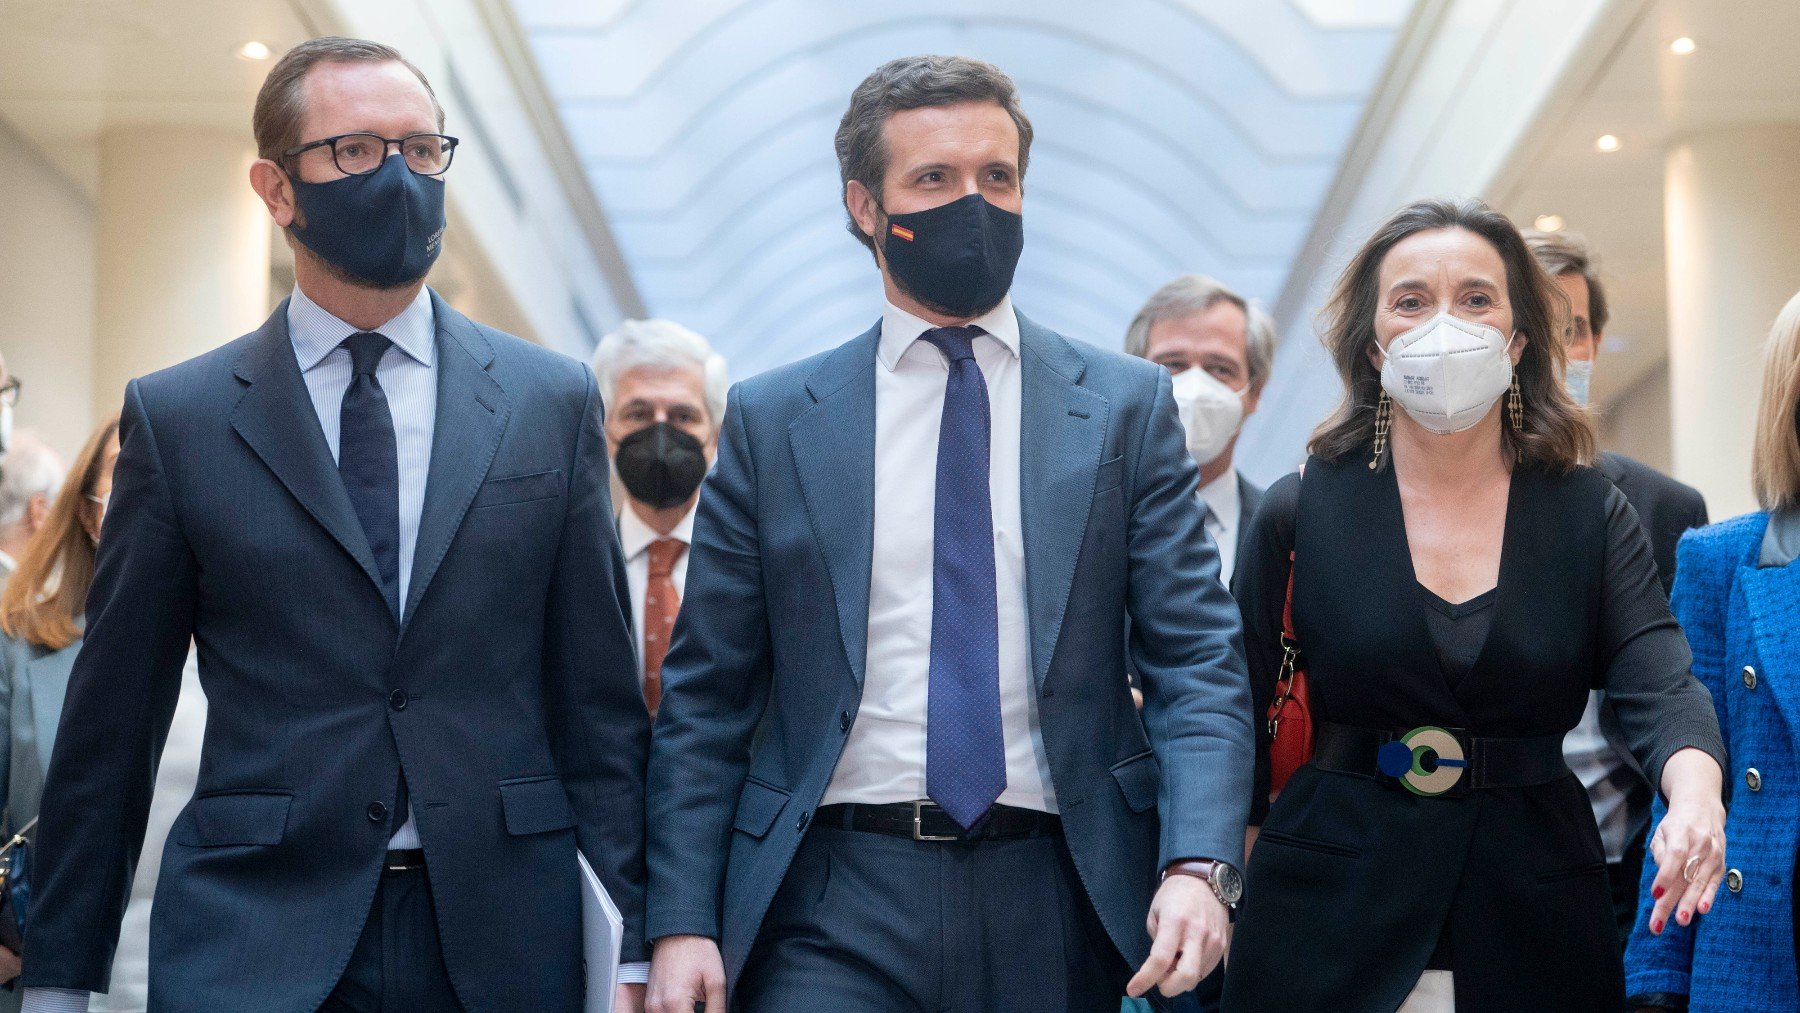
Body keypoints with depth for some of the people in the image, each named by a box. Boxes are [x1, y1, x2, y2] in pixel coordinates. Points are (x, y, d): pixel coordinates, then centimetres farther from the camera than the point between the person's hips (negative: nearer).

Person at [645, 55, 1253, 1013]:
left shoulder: (1126, 405, 5)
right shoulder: (772, 421, 5)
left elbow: (1196, 659, 0)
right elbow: (704, 696, 5)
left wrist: (1199, 863, -16)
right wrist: (682, 921, -4)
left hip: (1054, 899, 1)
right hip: (835, 904, 0)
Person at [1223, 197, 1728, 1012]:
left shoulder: (1593, 517, 2)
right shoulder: (1299, 512, 0)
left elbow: (1660, 687, -12)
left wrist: (1695, 792, -33)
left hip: (1535, 914, 1)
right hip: (1329, 920, -1)